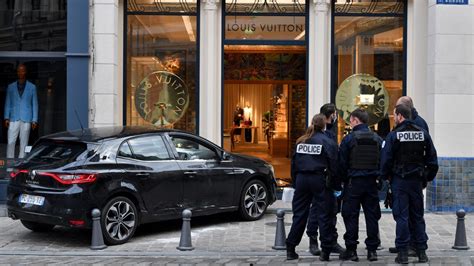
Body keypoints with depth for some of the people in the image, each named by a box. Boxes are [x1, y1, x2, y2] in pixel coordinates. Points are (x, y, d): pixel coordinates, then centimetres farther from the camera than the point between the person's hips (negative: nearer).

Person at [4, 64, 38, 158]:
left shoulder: (32, 87, 4)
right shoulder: (11, 87, 7)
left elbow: (34, 104, 4)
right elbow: (7, 103, 8)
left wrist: (34, 120, -2)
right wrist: (6, 118, -1)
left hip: (26, 119, -1)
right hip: (14, 119, 1)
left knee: (24, 143, 0)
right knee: (11, 142, -5)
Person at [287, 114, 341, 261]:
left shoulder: (301, 141, 9)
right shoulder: (328, 142, -4)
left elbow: (294, 163, 12)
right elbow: (334, 166, -6)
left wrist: (295, 182, 17)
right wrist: (337, 186, 0)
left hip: (302, 178, 4)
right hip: (319, 180, -4)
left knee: (299, 214, 10)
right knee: (324, 216, 3)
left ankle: (290, 250, 11)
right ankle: (325, 251, 4)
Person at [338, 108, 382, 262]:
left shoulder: (349, 139, -7)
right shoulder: (377, 139, 6)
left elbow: (342, 163, -6)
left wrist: (344, 180, 6)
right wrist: (378, 179, 15)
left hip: (353, 182, -4)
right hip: (372, 183, 4)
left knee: (351, 216, 3)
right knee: (372, 216, 9)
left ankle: (351, 250, 4)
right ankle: (372, 250, 11)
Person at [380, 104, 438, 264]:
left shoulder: (394, 135, -9)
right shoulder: (423, 134, 4)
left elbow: (386, 159, -11)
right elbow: (432, 159, 7)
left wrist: (385, 177, 4)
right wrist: (427, 178, 15)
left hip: (399, 180, -4)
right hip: (417, 180, 4)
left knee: (401, 216, 0)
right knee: (418, 216, 12)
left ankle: (403, 253, 1)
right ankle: (421, 252, 14)